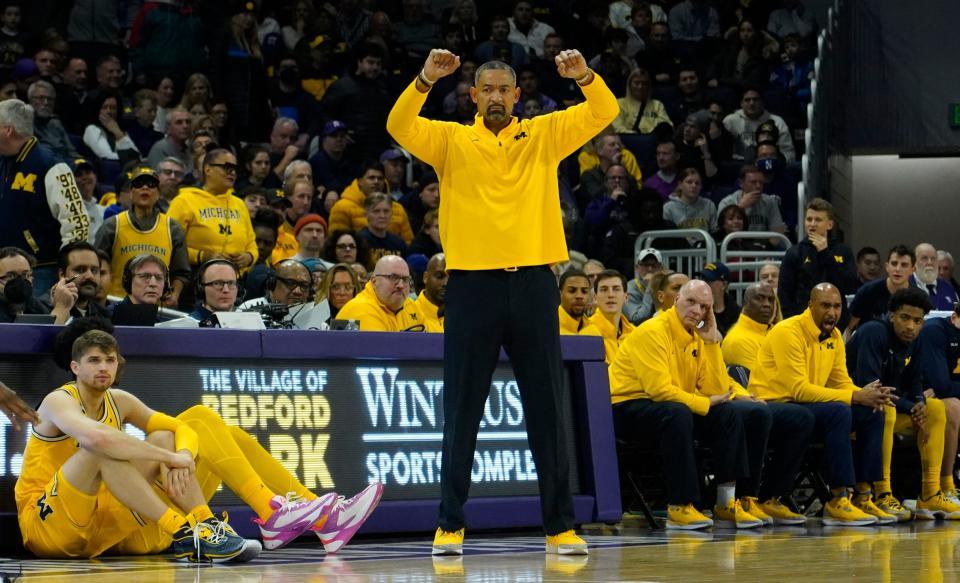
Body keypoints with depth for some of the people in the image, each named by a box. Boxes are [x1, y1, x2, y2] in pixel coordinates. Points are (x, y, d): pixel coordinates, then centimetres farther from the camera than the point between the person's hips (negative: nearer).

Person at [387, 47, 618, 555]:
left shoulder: (545, 135, 9)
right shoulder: (451, 140, 6)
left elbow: (603, 113, 1)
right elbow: (399, 127, -8)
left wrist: (584, 76, -18)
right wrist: (425, 81, -23)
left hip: (533, 283, 1)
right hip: (472, 284, -1)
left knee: (546, 410, 5)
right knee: (462, 413, 1)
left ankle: (559, 525, 10)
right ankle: (450, 525, 7)